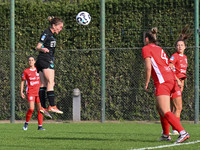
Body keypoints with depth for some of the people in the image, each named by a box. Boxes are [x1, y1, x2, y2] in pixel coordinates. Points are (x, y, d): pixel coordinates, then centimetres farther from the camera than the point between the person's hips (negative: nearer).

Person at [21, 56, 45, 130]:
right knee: (31, 108, -17)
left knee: (40, 109, -2)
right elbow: (22, 81, 9)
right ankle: (26, 123, 4)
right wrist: (21, 92, 2)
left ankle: (40, 126, 3)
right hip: (30, 92, -3)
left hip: (38, 92, 3)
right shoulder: (26, 71, 2)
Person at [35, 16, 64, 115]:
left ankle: (43, 107, 1)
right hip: (45, 60, -10)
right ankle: (52, 106, -22)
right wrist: (43, 49, -36)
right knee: (50, 82, -15)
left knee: (43, 84, 4)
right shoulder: (46, 33, -10)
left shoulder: (51, 34, 18)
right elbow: (38, 47, -17)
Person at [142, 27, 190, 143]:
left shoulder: (146, 49, 5)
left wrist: (146, 84, 1)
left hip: (162, 82, -8)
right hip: (171, 79, 8)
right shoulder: (160, 49, 25)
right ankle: (166, 135, 21)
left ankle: (183, 132, -29)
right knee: (160, 108, 21)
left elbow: (148, 67, -5)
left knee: (165, 112, -15)